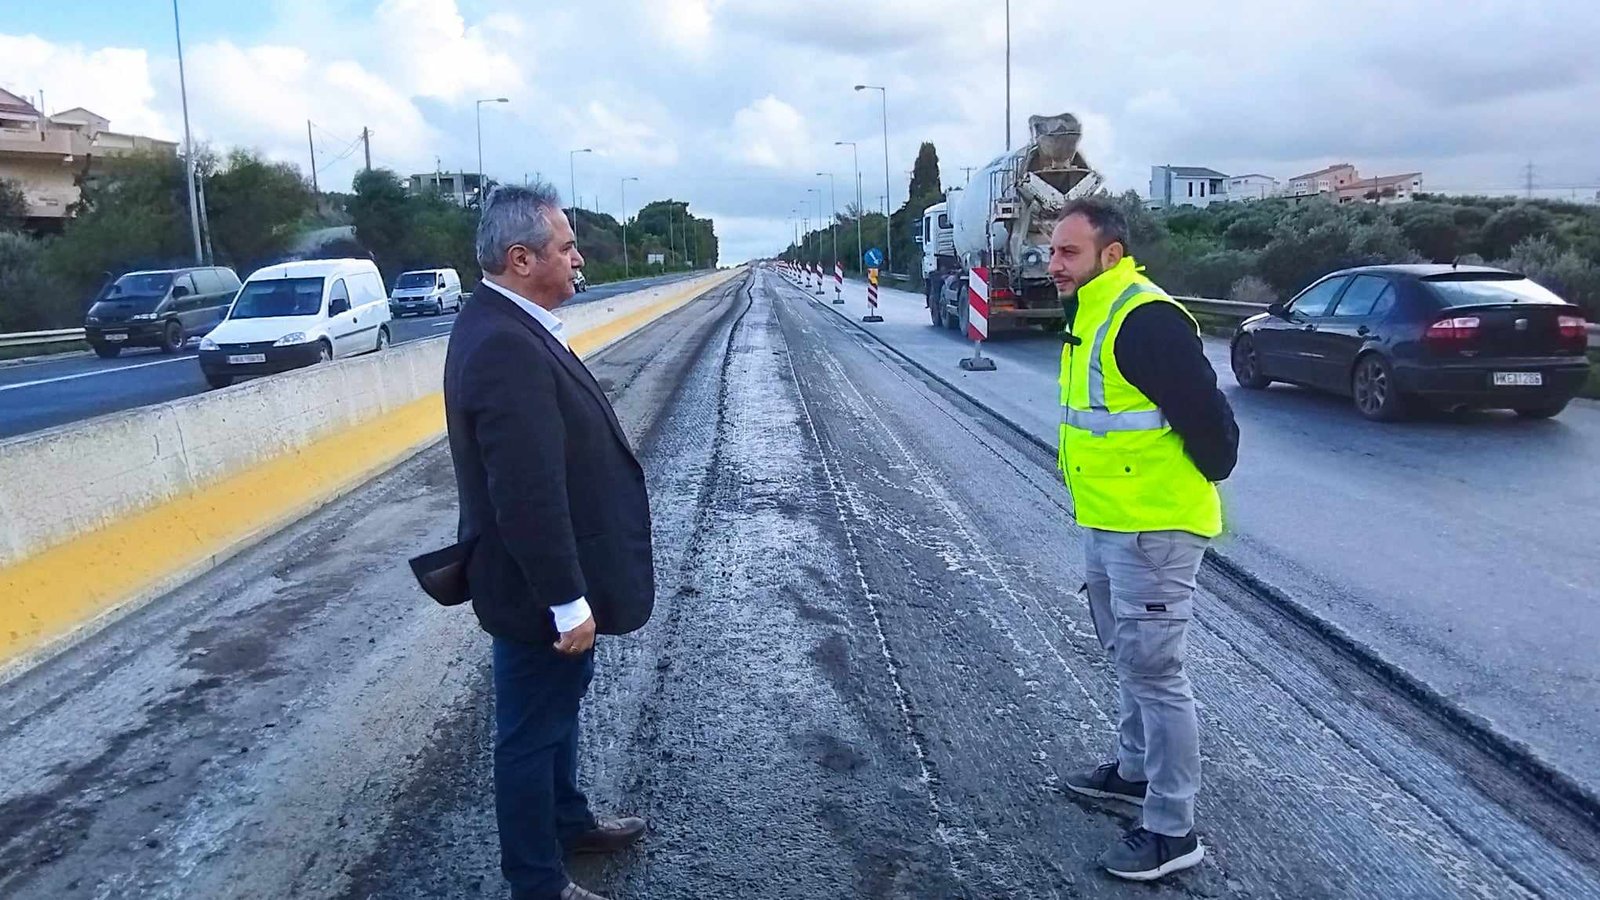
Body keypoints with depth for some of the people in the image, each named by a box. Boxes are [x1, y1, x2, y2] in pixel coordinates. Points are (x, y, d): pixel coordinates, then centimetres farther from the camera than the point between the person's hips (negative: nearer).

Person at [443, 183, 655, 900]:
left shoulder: (507, 326, 4)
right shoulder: (505, 348, -28)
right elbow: (528, 496, -30)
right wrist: (567, 603, -23)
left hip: (554, 577, 10)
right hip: (539, 591, -10)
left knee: (558, 706, 26)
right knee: (532, 731, 9)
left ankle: (568, 820, 48)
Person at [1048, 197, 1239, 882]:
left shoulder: (1147, 319, -21)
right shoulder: (1092, 316, 12)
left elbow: (1207, 413, -21)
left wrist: (1204, 479, -6)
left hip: (1153, 530, -10)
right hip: (1107, 524, 10)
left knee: (1153, 670, -3)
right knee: (1128, 656, 23)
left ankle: (1172, 830, 9)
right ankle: (1136, 769, 41)